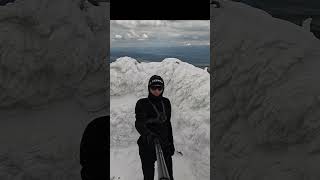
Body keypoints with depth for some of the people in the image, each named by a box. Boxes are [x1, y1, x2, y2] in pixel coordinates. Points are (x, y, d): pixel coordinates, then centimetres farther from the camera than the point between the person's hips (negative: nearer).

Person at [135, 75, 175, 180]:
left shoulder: (166, 102, 8)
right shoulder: (142, 104, -6)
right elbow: (139, 123, -21)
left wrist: (171, 142, 17)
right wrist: (147, 134, -41)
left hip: (164, 144, 4)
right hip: (147, 146, -4)